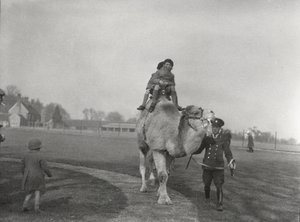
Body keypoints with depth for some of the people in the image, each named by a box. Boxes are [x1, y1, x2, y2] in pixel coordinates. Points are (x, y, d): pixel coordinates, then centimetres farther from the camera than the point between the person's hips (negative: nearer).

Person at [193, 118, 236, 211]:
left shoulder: (223, 139, -1)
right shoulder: (207, 138, 2)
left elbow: (228, 153, 5)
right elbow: (199, 150, 8)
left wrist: (231, 165, 0)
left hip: (218, 167, -2)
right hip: (207, 165, 2)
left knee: (219, 186, -11)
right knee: (206, 184, 11)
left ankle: (219, 205, -5)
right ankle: (207, 198, 39)